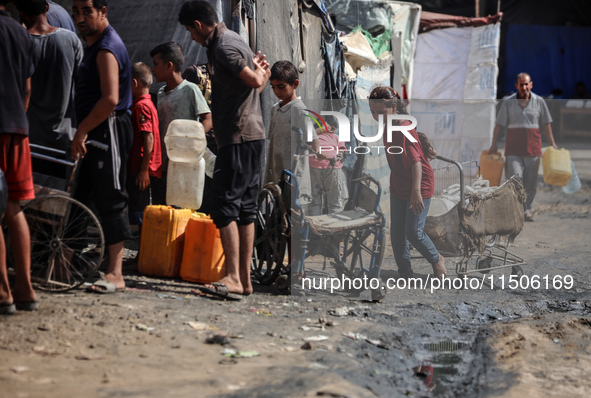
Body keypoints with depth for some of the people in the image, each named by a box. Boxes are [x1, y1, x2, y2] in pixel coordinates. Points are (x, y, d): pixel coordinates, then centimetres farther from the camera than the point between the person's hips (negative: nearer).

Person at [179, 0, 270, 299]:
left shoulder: (223, 48, -13)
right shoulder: (231, 40, 19)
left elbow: (255, 81, -21)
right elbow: (261, 78, 31)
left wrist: (257, 69, -2)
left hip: (238, 137, -10)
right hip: (253, 134, 10)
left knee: (226, 206, -12)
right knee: (245, 208, 9)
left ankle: (233, 278, -17)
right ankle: (245, 279, 10)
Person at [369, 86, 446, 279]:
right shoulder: (387, 126, 1)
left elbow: (416, 161, -32)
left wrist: (416, 191, -40)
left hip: (419, 186, -9)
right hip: (398, 187, 9)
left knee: (414, 232, -6)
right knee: (397, 233, 9)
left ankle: (437, 260, 22)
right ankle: (405, 275, 20)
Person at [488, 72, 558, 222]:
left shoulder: (539, 102, 5)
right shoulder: (508, 103, 3)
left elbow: (546, 124, 11)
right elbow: (499, 125, 7)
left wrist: (552, 145, 10)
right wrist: (493, 145, 4)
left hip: (533, 148, 2)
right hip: (513, 149, -1)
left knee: (530, 183, 6)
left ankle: (527, 210, 19)